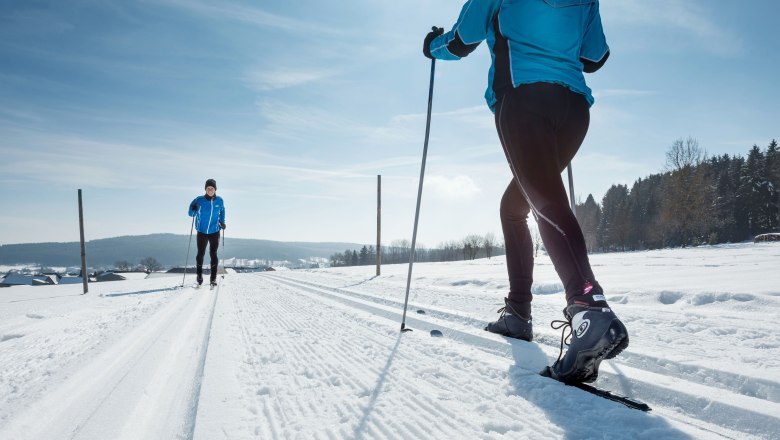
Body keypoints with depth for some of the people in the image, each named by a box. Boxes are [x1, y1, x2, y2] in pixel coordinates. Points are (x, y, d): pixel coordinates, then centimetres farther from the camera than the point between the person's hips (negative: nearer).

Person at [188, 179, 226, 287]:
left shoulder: (219, 201, -2)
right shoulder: (199, 200, -7)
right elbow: (191, 214, -3)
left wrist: (222, 222, 3)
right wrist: (194, 210, -25)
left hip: (214, 232, 0)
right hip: (202, 232, 0)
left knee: (213, 254, -1)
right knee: (200, 254, 4)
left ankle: (213, 278, 5)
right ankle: (199, 275, 22)